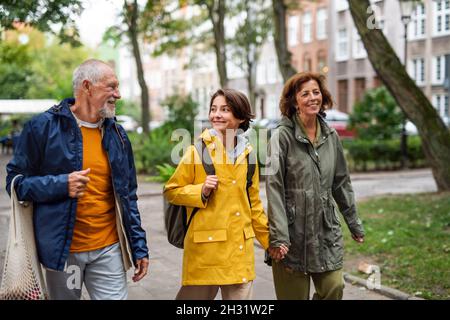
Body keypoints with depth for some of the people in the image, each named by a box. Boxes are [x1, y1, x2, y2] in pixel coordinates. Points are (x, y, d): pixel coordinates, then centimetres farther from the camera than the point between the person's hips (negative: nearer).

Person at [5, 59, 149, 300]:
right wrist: (61, 185, -20)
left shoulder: (117, 134, 9)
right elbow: (16, 180, -4)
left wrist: (139, 248, 9)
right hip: (63, 250, -3)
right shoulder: (43, 127, -6)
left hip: (109, 249, 4)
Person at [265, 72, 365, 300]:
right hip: (293, 231, -5)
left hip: (327, 230, 5)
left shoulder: (331, 136, 8)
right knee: (295, 295, 4)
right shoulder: (283, 136, -9)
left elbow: (342, 183, 16)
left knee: (334, 288, -2)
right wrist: (278, 237, -18)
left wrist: (354, 224, 18)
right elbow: (274, 188, -13)